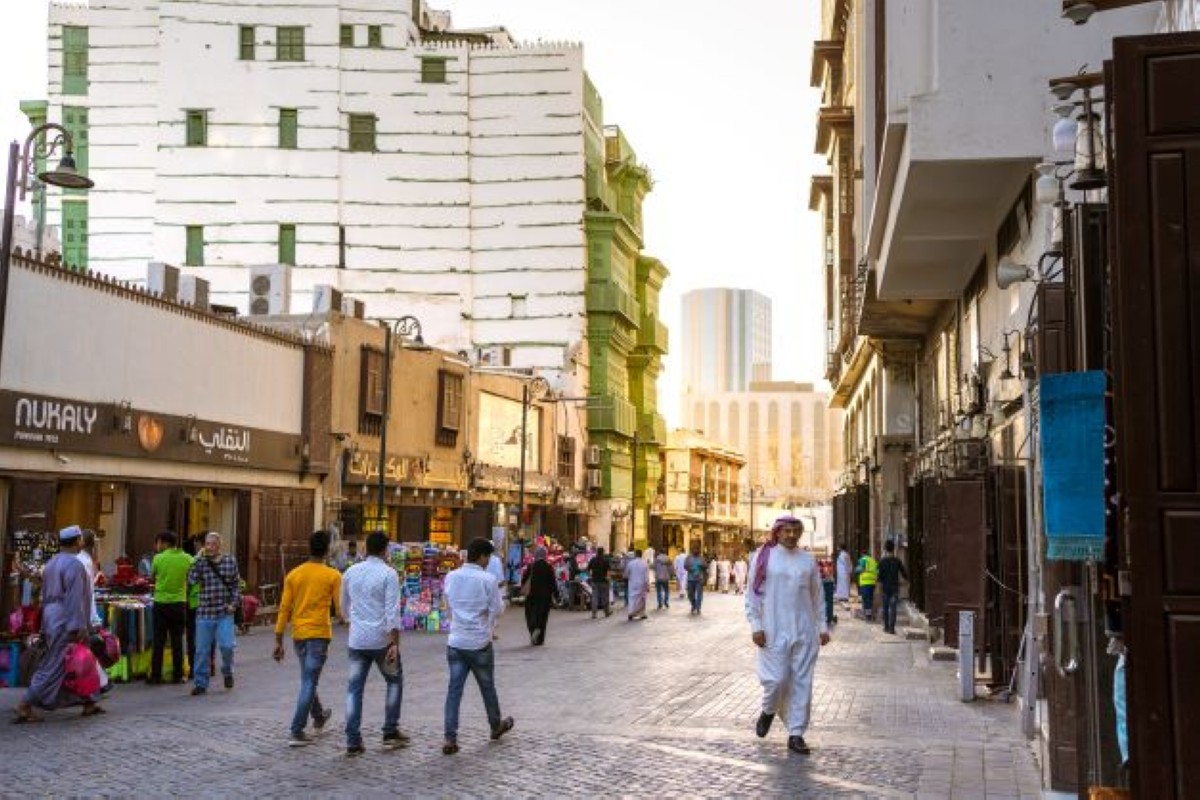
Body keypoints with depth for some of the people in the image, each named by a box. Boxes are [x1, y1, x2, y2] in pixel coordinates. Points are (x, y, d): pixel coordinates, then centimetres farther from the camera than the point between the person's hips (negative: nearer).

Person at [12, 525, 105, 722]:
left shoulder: (50, 564, 13)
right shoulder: (73, 564, -16)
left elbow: (45, 595, 17)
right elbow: (75, 598, -20)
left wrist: (46, 627, 21)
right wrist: (80, 627, -20)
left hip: (52, 619, 10)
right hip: (66, 623, -10)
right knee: (55, 667, -6)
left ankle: (88, 703, 21)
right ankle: (24, 707, -5)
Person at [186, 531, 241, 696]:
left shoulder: (230, 562, 5)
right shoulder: (201, 563, 3)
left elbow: (236, 585, 11)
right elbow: (192, 579, -14)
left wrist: (234, 603, -1)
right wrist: (198, 559, -17)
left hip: (225, 614, -1)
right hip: (204, 613, 1)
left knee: (227, 646, -10)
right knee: (202, 650, 4)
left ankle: (227, 672, 20)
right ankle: (200, 683, 15)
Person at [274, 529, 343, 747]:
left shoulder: (293, 575, 4)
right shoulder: (333, 576, -7)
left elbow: (284, 609, 3)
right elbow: (341, 609, -5)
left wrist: (278, 641, 7)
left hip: (298, 634, 5)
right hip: (319, 634, -5)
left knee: (308, 679, 23)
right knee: (309, 682, -3)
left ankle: (319, 716, 43)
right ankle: (297, 732, -7)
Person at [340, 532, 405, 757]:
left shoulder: (350, 573, 7)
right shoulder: (388, 574, -9)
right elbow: (392, 611, -16)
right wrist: (395, 643, -15)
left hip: (356, 640, 4)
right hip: (381, 639, -4)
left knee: (354, 688, 7)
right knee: (394, 681, 16)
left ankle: (353, 742, 3)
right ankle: (390, 733, 15)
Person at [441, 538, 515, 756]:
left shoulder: (451, 577, 1)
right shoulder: (487, 579, -14)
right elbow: (497, 609, -8)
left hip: (455, 641, 3)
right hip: (480, 642, -3)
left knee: (454, 689, 2)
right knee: (487, 687, 15)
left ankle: (450, 738, -5)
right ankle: (496, 726, 34)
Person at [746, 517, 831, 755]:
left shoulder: (808, 560, 9)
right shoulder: (763, 558, 0)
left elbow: (816, 597, 15)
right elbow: (752, 594, 0)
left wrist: (822, 627, 11)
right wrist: (756, 626, -7)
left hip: (804, 632, 3)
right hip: (774, 632, -3)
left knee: (802, 682, 2)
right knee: (777, 679, -8)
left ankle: (796, 734, 11)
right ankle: (768, 711, 24)